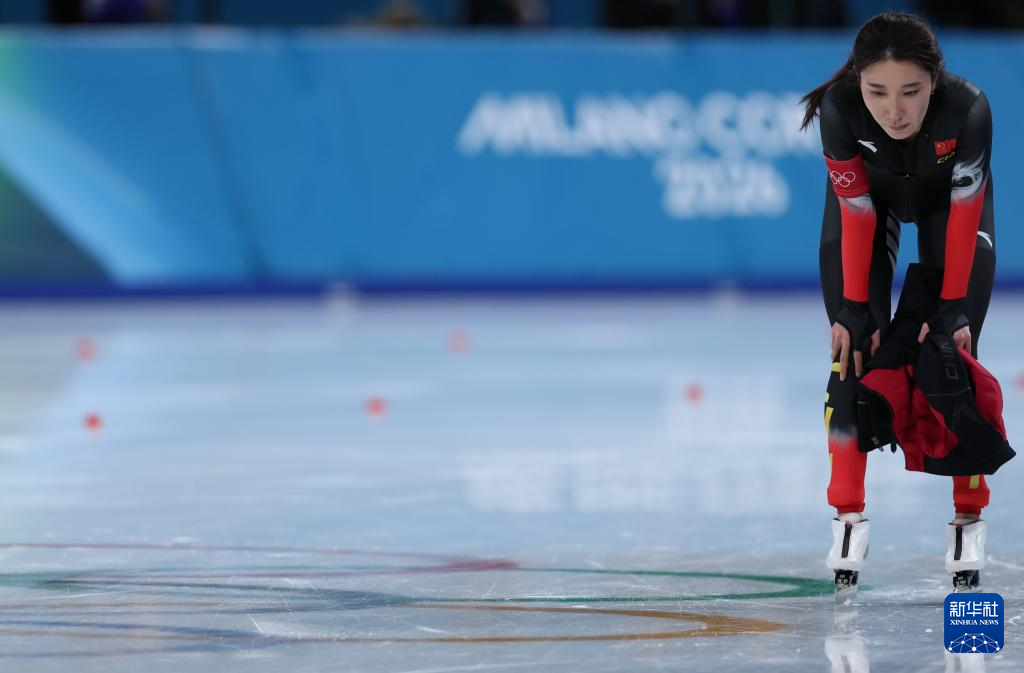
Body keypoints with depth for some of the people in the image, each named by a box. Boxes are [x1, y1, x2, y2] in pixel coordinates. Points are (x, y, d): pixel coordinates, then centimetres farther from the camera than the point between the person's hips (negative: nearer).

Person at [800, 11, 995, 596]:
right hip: (869, 193, 1)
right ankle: (849, 516, 4)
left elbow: (963, 216, -28)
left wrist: (954, 310, -22)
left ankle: (969, 516, 6)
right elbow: (857, 213, -27)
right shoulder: (839, 109, -38)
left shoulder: (968, 109, -40)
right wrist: (854, 307, -21)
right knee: (856, 349, -7)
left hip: (946, 195, -1)